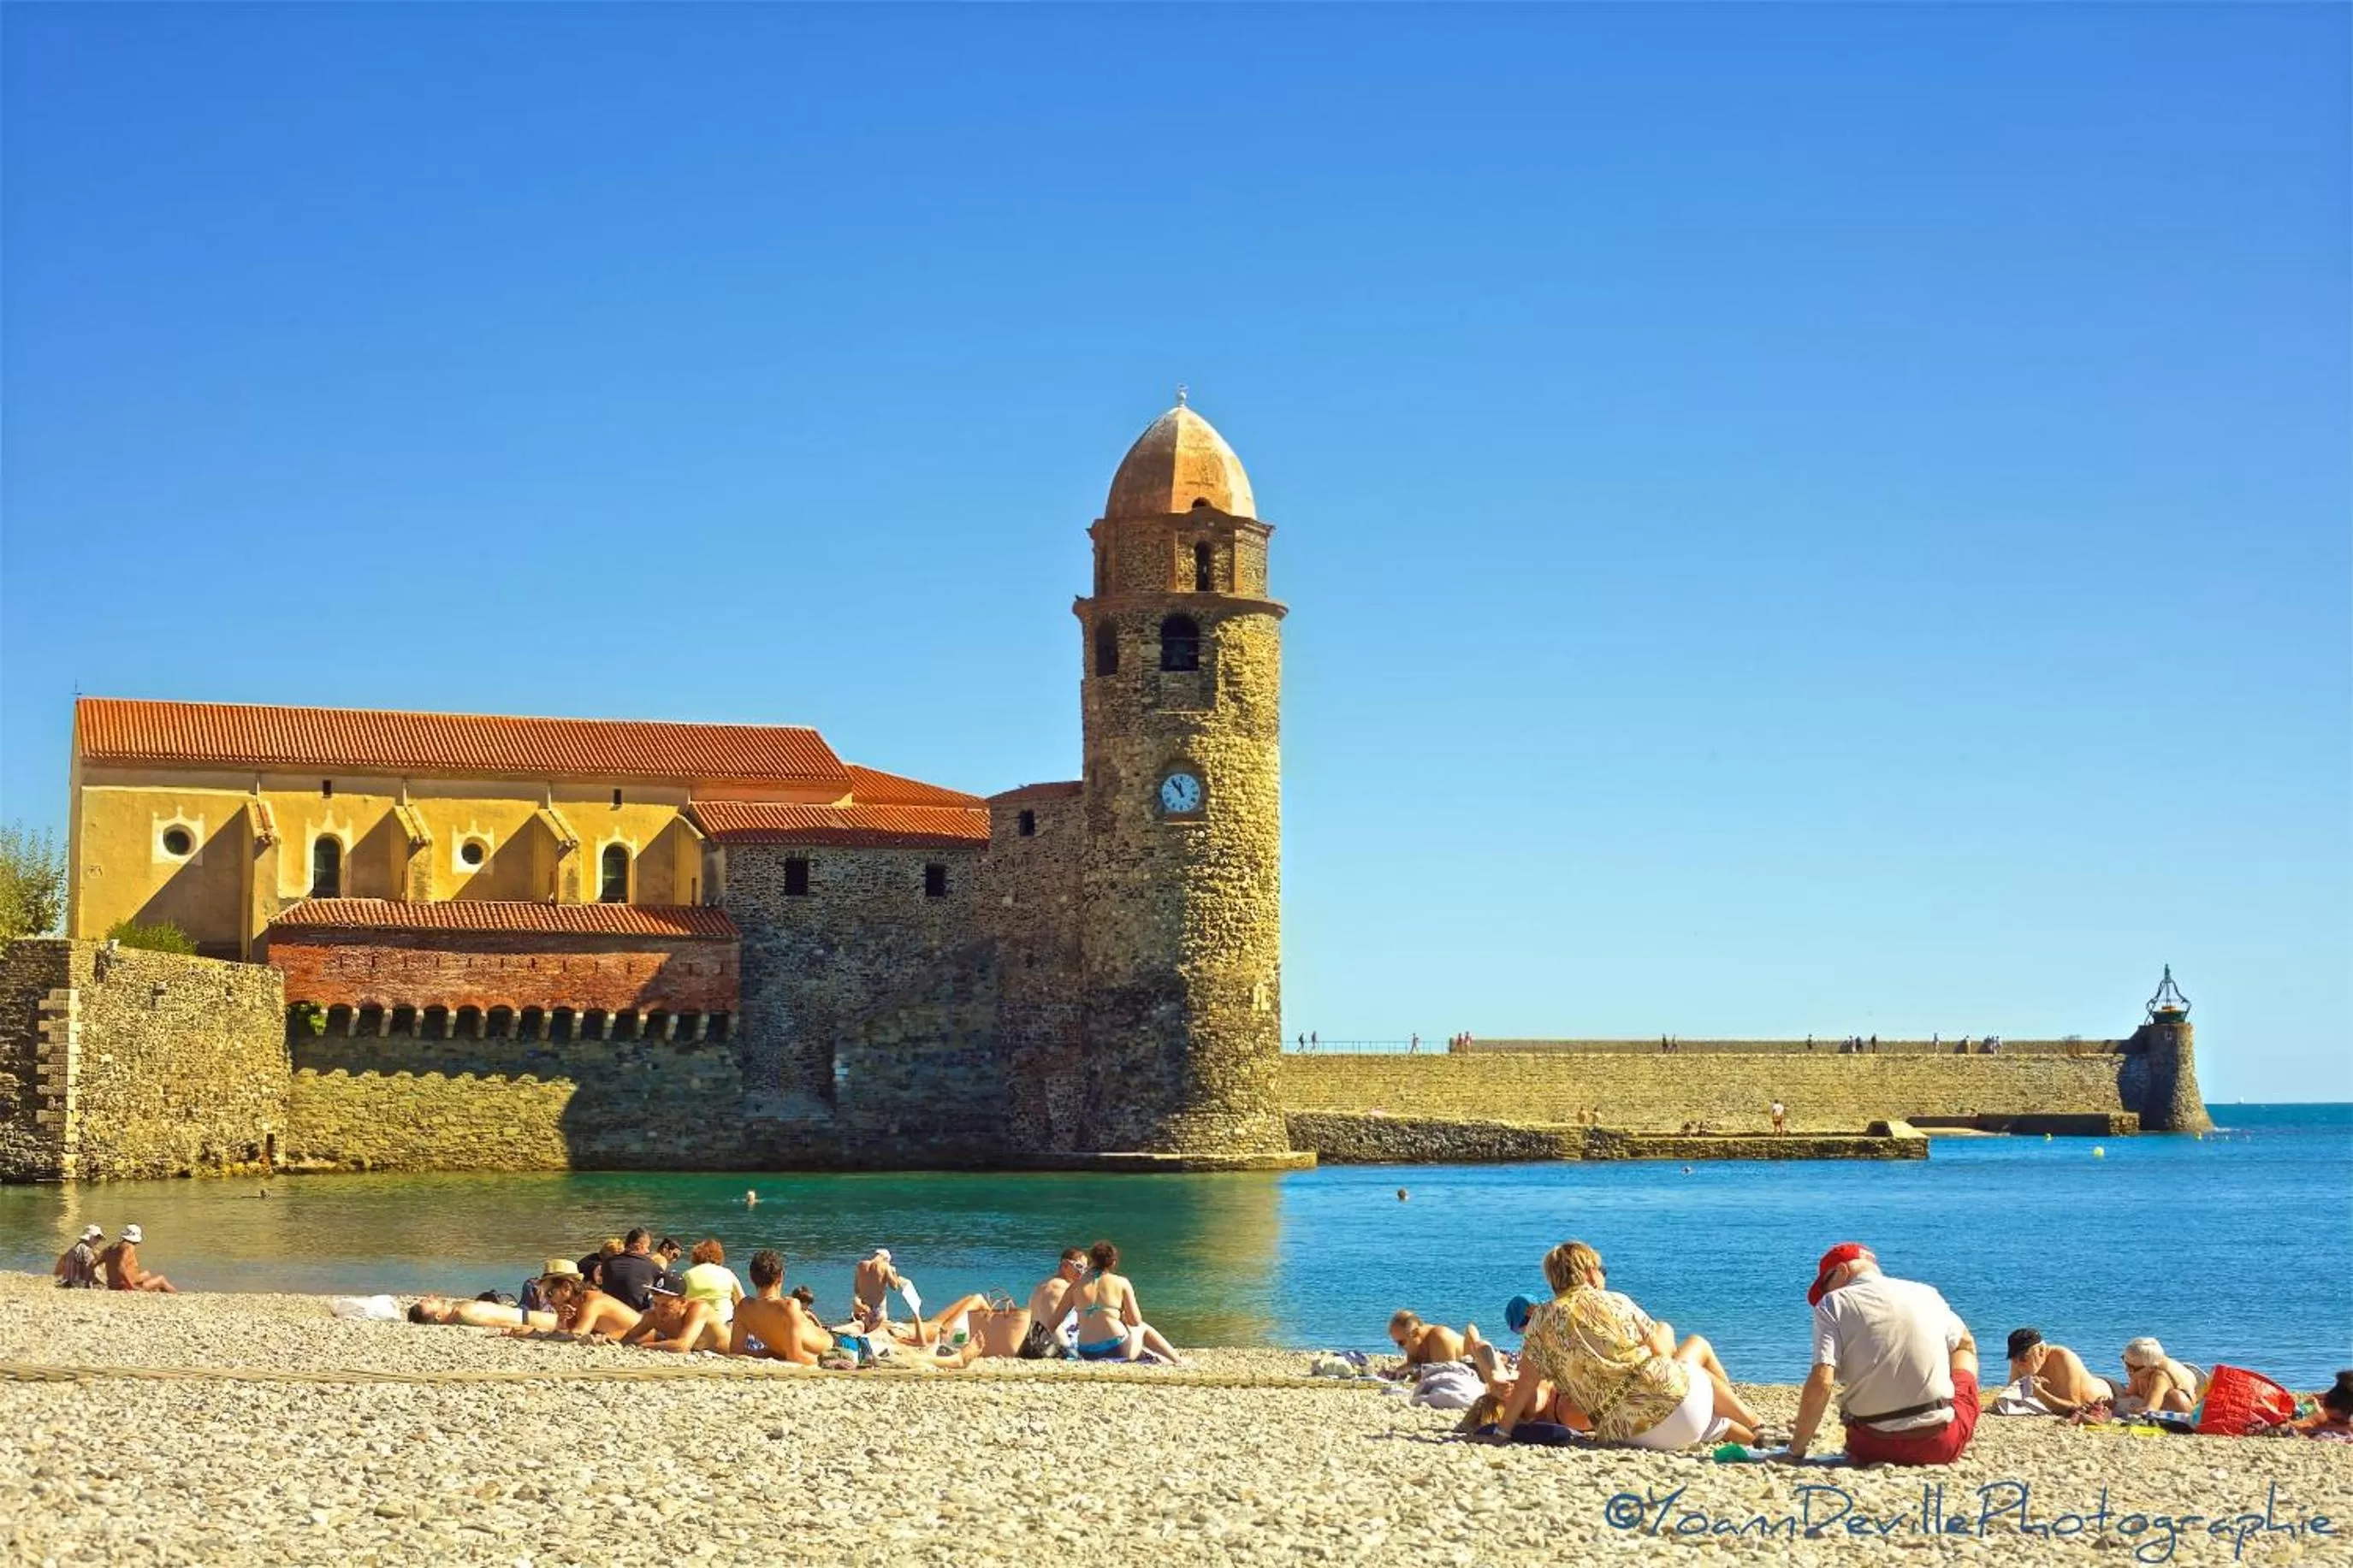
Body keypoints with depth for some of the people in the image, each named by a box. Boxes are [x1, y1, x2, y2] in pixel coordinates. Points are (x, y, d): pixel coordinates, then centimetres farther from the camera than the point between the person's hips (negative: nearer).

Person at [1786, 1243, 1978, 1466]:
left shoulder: (1832, 1303, -2)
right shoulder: (1927, 1293, 9)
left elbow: (1820, 1382, -15)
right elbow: (1966, 1345, 28)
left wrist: (1797, 1447, -7)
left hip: (1875, 1449, -2)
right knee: (1965, 1355, 31)